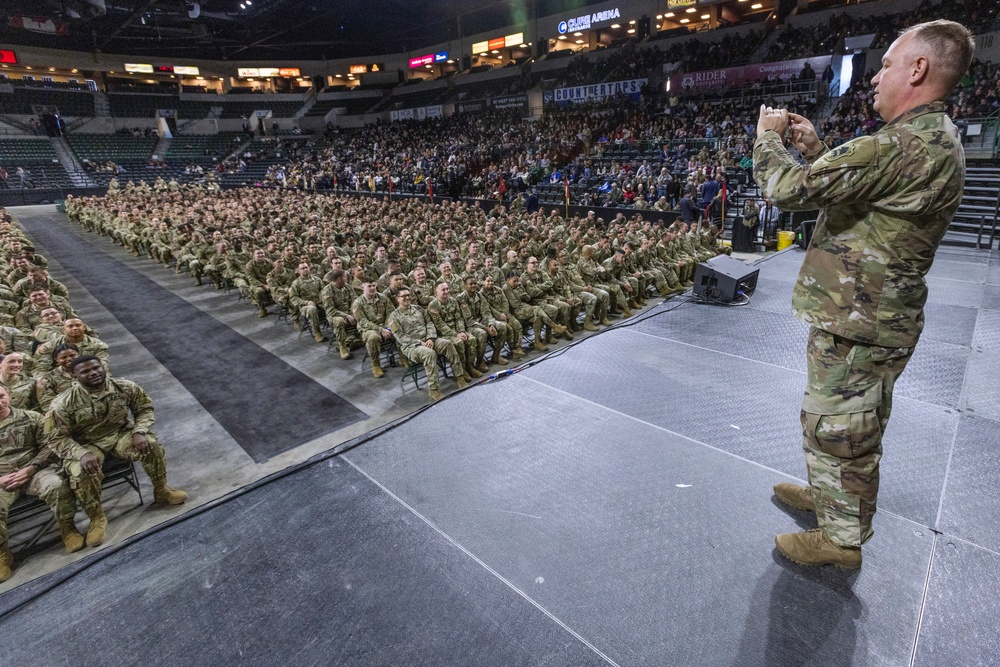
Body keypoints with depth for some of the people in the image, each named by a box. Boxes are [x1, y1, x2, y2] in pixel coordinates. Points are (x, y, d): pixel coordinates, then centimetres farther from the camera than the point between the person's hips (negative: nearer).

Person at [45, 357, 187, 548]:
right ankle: (97, 518, -4)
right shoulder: (63, 403, -17)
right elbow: (58, 438, -14)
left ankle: (161, 492, 1)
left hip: (121, 434, 2)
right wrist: (82, 454, -31)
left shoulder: (126, 387, -11)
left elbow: (144, 408, 1)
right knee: (82, 473, -31)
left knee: (152, 445, -24)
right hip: (86, 444, -1)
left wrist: (139, 432, -18)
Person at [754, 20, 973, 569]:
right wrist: (814, 149, 13)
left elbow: (789, 188, -26)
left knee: (837, 427, 4)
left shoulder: (906, 145, -24)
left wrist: (768, 135, -7)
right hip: (878, 316, 11)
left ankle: (842, 538, 23)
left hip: (856, 323, -11)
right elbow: (854, 187, 22)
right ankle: (830, 494, 46)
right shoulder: (936, 140, 12)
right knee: (849, 422, 25)